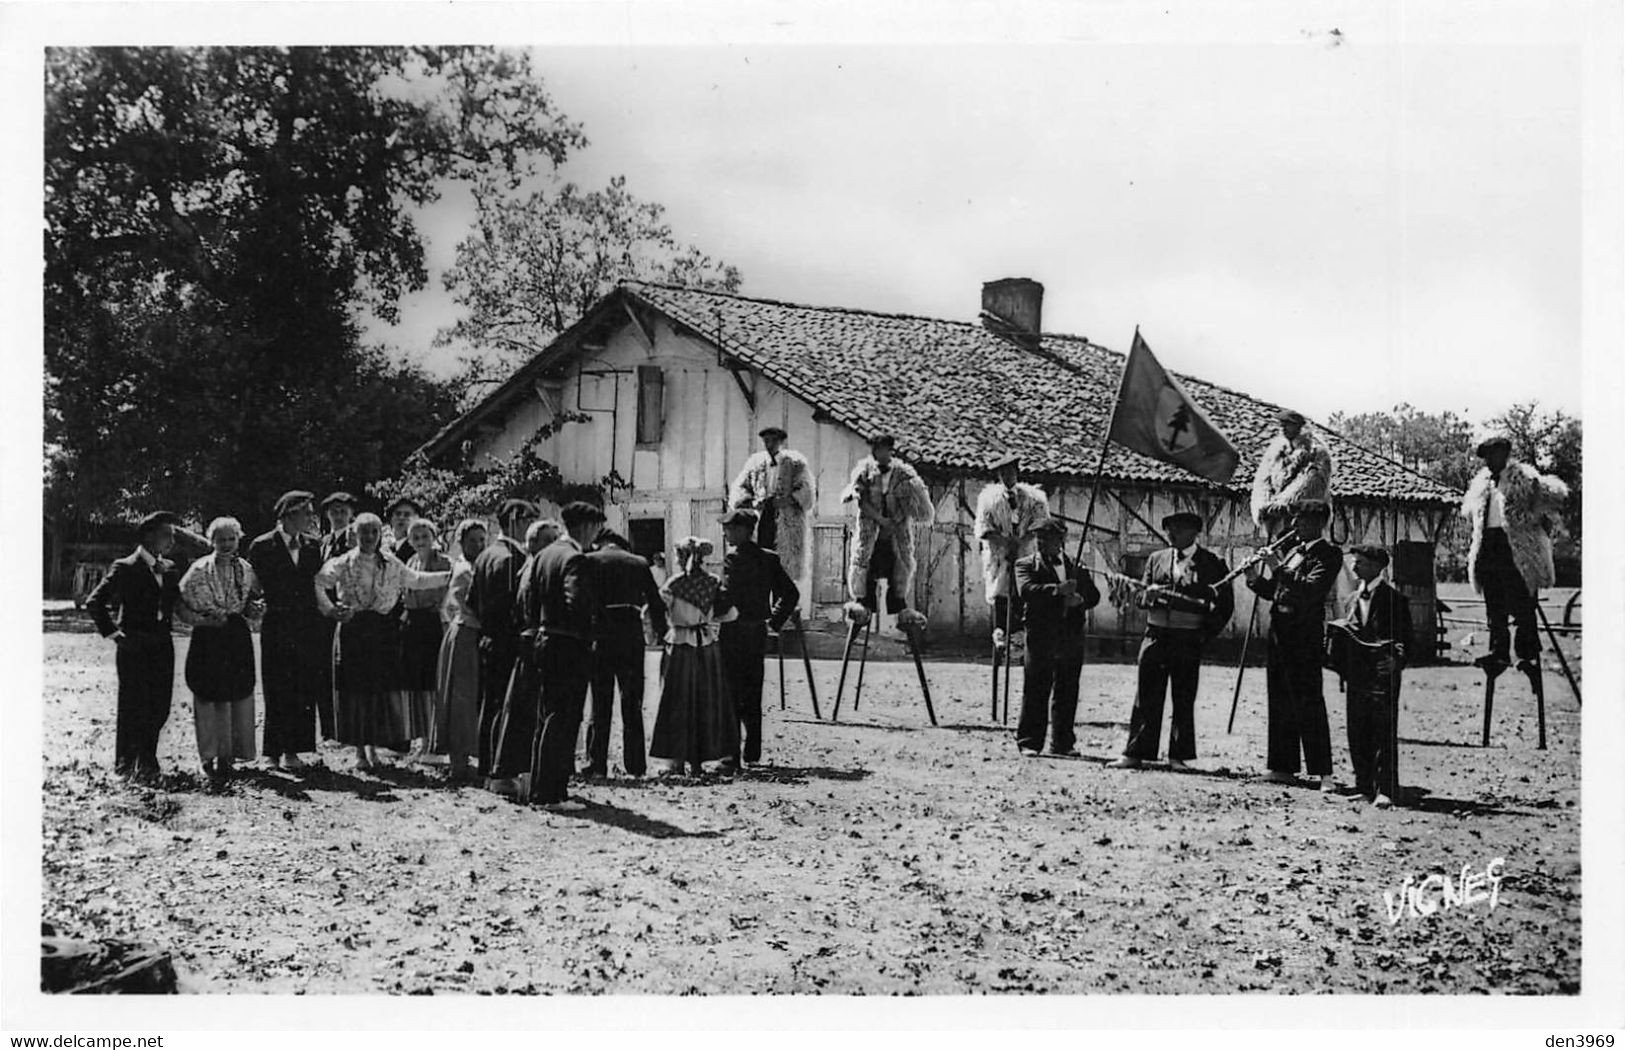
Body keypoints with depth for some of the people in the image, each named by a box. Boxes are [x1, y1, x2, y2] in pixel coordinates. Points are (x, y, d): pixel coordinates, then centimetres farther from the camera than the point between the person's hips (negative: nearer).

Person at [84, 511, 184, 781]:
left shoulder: (169, 569, 11)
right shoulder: (125, 568, -8)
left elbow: (175, 602, 25)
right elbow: (94, 603, -10)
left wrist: (166, 623, 9)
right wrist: (112, 633, -10)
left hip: (163, 647, 6)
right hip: (134, 648, -5)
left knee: (159, 708, 5)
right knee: (133, 708, 0)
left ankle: (147, 762, 17)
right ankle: (125, 763, 12)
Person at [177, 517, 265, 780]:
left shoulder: (246, 569, 9)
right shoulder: (199, 570, -1)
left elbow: (254, 603, 17)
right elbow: (180, 604, -3)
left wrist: (256, 608, -5)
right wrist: (203, 619, -15)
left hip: (239, 638, 3)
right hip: (208, 638, -3)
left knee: (239, 694, 0)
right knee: (208, 696, -2)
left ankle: (229, 753, 8)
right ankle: (209, 755, 5)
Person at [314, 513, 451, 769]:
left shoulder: (391, 564, 9)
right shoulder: (343, 564, -2)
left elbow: (416, 580, 21)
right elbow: (318, 583, -9)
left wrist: (450, 576, 19)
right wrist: (329, 608, -22)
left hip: (383, 631, 3)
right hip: (353, 629, -3)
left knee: (381, 689, 0)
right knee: (355, 690, -1)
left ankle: (373, 745, 14)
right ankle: (359, 750, 8)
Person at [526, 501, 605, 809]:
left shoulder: (544, 554, 12)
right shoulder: (576, 559, -15)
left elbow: (529, 597, 13)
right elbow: (576, 602, -25)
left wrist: (539, 628, 17)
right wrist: (587, 636, -13)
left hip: (544, 643, 9)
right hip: (570, 647, -9)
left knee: (547, 718, 16)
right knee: (563, 721, -5)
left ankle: (539, 789, 22)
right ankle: (551, 793, -4)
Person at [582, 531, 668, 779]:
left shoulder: (591, 561, 2)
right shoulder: (639, 563, 9)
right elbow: (656, 603, 9)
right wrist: (661, 632, 19)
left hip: (601, 634, -2)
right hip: (633, 633, 2)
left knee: (600, 703, 4)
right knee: (632, 704, 9)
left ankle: (596, 763, 2)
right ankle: (635, 764, 9)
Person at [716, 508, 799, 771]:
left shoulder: (733, 558, -13)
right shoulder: (768, 558, 8)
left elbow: (727, 598, -22)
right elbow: (791, 593, 11)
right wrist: (774, 621, 16)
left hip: (734, 633, -7)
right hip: (759, 633, 7)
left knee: (732, 697, -3)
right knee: (753, 696, 14)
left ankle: (732, 756, -4)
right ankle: (753, 753, 19)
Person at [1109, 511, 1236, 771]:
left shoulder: (1212, 563, 3)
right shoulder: (1156, 559, 14)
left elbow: (1226, 603, 5)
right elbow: (1139, 598, 14)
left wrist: (1207, 633, -3)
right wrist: (1148, 594, -9)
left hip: (1188, 640, -3)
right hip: (1155, 635, 3)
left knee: (1184, 701, 1)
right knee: (1146, 698, 1)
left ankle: (1179, 756, 9)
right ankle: (1135, 753, 4)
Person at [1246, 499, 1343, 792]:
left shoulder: (1328, 554, -7)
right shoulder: (1292, 551, 16)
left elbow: (1311, 590, -21)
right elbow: (1274, 591, 19)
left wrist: (1279, 568, -20)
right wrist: (1255, 579, 3)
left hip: (1305, 636, -8)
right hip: (1279, 632, 8)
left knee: (1309, 704, -10)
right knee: (1280, 702, 11)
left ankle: (1323, 773, -9)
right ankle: (1283, 768, 18)